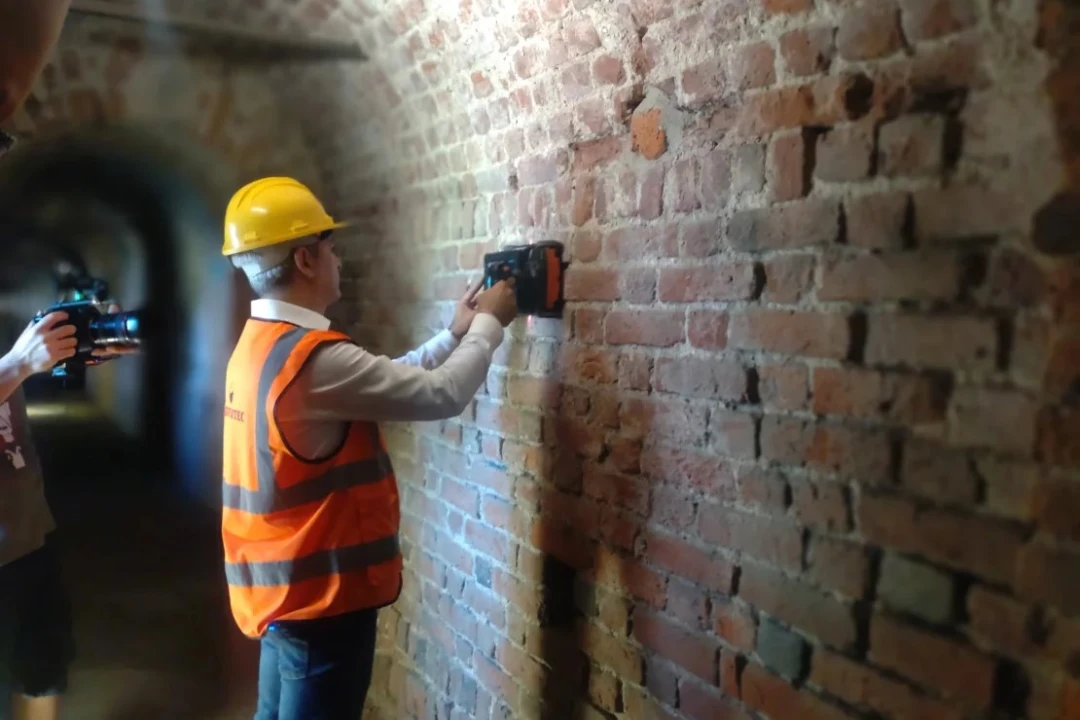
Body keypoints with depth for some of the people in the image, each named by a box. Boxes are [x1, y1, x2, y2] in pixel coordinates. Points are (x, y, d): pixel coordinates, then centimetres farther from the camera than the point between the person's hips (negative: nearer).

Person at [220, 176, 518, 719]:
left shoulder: (260, 347, 6)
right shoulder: (314, 359, -26)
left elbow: (384, 379, 13)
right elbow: (441, 395, -20)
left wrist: (454, 335, 13)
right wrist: (488, 325, -5)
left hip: (281, 586, 9)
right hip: (321, 595, -9)